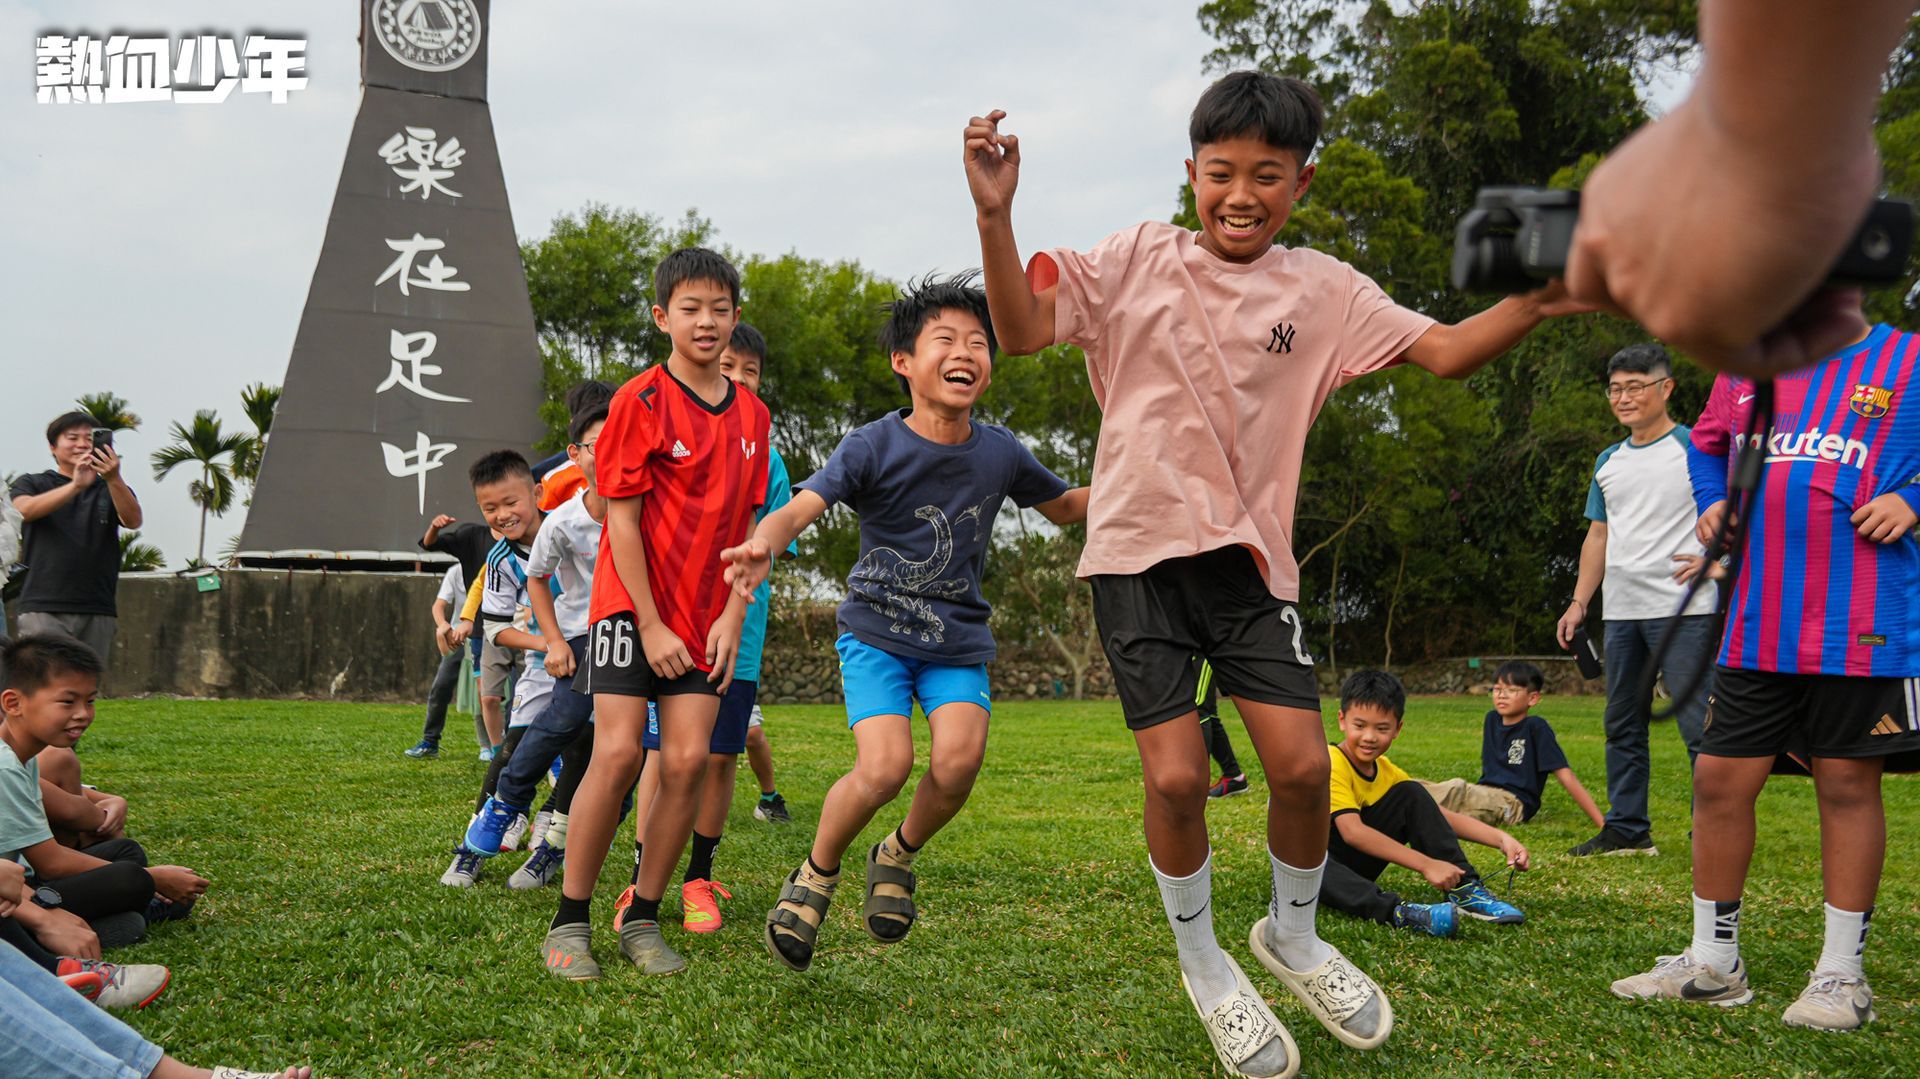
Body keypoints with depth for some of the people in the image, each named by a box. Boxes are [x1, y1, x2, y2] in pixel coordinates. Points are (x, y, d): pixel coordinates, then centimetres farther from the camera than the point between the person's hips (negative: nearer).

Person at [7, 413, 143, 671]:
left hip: (98, 611, 2)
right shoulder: (31, 484, 12)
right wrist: (76, 485, -27)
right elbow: (25, 510, -11)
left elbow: (133, 520, -6)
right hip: (44, 609, -2)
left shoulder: (111, 489, 15)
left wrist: (113, 478, -25)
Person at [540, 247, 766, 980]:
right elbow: (621, 518, -9)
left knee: (688, 760, -5)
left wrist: (732, 618, -2)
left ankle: (643, 920, 9)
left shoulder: (751, 415, 7)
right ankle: (569, 922, 1)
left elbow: (745, 527, 9)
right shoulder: (641, 401, -7)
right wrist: (650, 625, -12)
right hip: (632, 605, -4)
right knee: (618, 753, -12)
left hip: (706, 620, 4)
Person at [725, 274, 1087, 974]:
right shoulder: (874, 446, -12)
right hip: (877, 630, -3)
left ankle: (899, 856, 13)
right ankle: (817, 872, 9)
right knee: (884, 766, -22)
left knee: (958, 761, -20)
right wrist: (762, 544, -48)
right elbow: (801, 506, -26)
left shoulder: (1000, 453, -1)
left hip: (959, 640, 3)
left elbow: (1065, 507, 17)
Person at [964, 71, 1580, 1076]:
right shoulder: (1139, 257, 2)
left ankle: (1292, 934, 26)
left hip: (1247, 550, 2)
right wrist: (996, 217, -20)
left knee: (1301, 765, -6)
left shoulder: (1320, 287, 5)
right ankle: (1203, 965, 21)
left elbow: (1442, 351, 1)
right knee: (1176, 776, -7)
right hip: (1138, 547, -1)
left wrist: (1533, 303, -17)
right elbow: (1022, 329, -5)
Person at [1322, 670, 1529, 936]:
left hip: (1354, 862, 7)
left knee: (1412, 795, -7)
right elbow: (1352, 832, -34)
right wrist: (1426, 865, -38)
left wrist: (1501, 839, -15)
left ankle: (1464, 890, -12)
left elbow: (1443, 817, 0)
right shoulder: (1330, 762, -22)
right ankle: (1396, 911, -50)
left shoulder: (1386, 771, 2)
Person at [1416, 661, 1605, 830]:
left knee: (1457, 788, -34)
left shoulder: (1536, 727, -5)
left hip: (1514, 804, -7)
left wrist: (1601, 822, -12)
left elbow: (1566, 776, -9)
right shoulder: (1492, 720, 14)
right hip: (1485, 795, 7)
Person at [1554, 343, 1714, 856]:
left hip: (1683, 608, -7)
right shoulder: (1608, 461, 17)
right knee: (1622, 726, 10)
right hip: (1621, 611, 7)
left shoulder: (1694, 447, -2)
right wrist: (1579, 601, 14)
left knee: (1698, 724, -8)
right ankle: (1626, 829, 18)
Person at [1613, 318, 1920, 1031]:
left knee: (1847, 786, 2)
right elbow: (1706, 447, 28)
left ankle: (1841, 974, 17)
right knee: (1719, 779, 4)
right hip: (1755, 627, 4)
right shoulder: (1747, 368, 13)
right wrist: (1713, 503, 10)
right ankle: (1712, 965, 19)